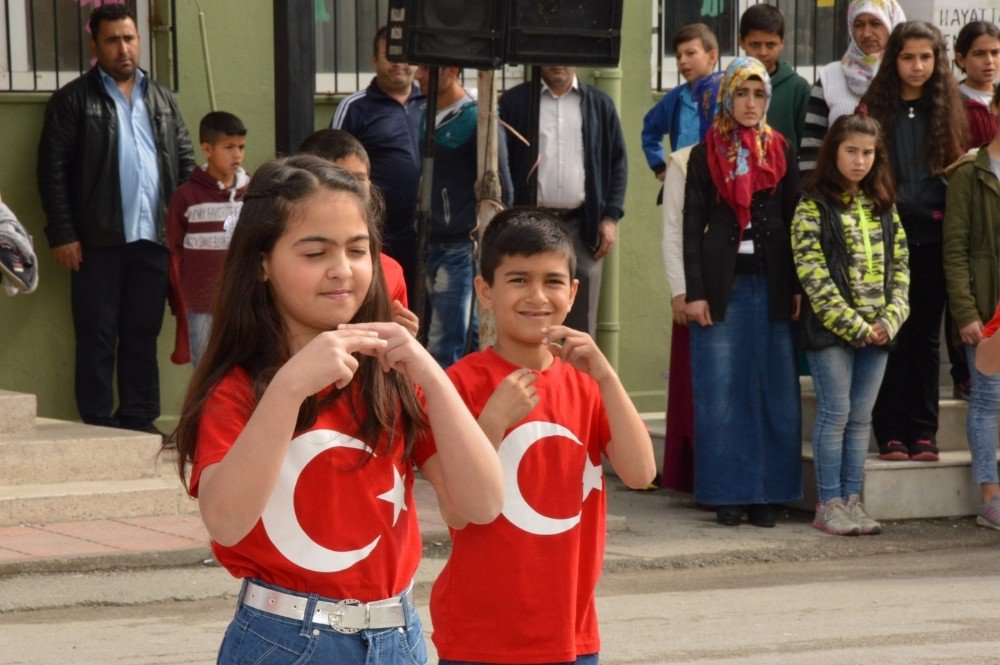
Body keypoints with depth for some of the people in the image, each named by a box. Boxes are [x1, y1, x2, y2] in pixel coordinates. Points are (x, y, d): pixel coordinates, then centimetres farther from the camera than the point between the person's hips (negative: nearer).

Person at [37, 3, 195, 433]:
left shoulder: (161, 100, 16)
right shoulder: (73, 100, 1)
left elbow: (186, 161, 17)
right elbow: (52, 169, -3)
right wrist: (62, 235, -10)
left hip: (153, 237, 4)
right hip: (99, 240, -4)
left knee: (143, 334, 7)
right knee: (97, 336, -1)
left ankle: (139, 420, 12)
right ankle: (99, 425, 2)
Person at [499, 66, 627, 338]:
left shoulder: (600, 105, 11)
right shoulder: (513, 102, 6)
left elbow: (618, 162, 12)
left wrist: (611, 217, 3)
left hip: (582, 226, 1)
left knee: (581, 325, 2)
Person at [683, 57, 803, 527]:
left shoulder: (781, 153, 10)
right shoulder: (705, 156, 4)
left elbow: (793, 220, 9)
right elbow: (692, 227, 2)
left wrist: (796, 289, 1)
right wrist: (694, 292, -6)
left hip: (772, 283, 2)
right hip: (723, 284, -2)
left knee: (775, 391, 0)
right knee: (721, 392, -2)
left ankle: (768, 494, 6)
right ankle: (728, 494, 5)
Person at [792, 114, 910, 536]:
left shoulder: (883, 207, 13)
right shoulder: (813, 207, -4)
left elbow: (900, 266, 11)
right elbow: (814, 276, -11)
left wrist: (890, 320, -5)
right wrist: (853, 326, -14)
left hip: (877, 332, 5)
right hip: (830, 329, -5)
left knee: (861, 417, 6)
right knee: (836, 414, -4)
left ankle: (851, 500, 11)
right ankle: (828, 504, 2)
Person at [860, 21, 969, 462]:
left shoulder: (946, 109, 9)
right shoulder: (875, 108, 3)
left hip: (932, 237, 2)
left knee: (926, 335, 5)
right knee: (890, 335, -2)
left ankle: (924, 432, 8)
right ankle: (891, 432, 1)